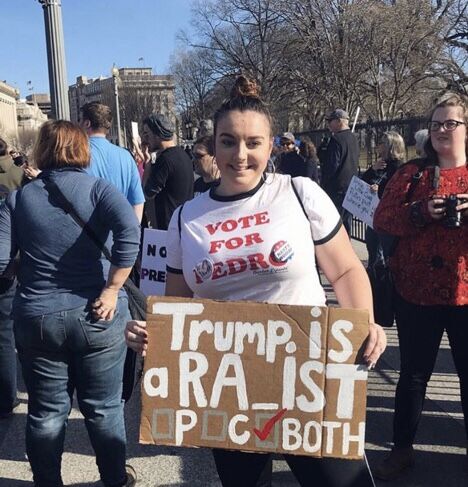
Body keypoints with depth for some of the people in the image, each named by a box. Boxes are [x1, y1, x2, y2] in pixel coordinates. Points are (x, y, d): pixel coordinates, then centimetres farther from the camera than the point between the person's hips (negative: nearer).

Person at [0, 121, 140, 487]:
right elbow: (130, 230, -23)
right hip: (96, 316, -1)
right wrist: (112, 288, -18)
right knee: (104, 408, 15)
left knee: (46, 413, 16)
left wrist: (32, 275, 11)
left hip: (37, 319, 1)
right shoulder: (99, 189, -4)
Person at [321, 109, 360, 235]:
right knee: (347, 220, 13)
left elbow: (332, 165, -18)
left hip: (337, 187, -9)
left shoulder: (336, 139, -16)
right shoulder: (354, 138, 12)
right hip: (351, 186, 9)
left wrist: (324, 183, -7)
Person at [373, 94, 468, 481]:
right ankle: (402, 448, 28)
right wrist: (421, 212, -18)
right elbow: (382, 219, -2)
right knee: (414, 373, 12)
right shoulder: (412, 173, 5)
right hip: (417, 291, 0)